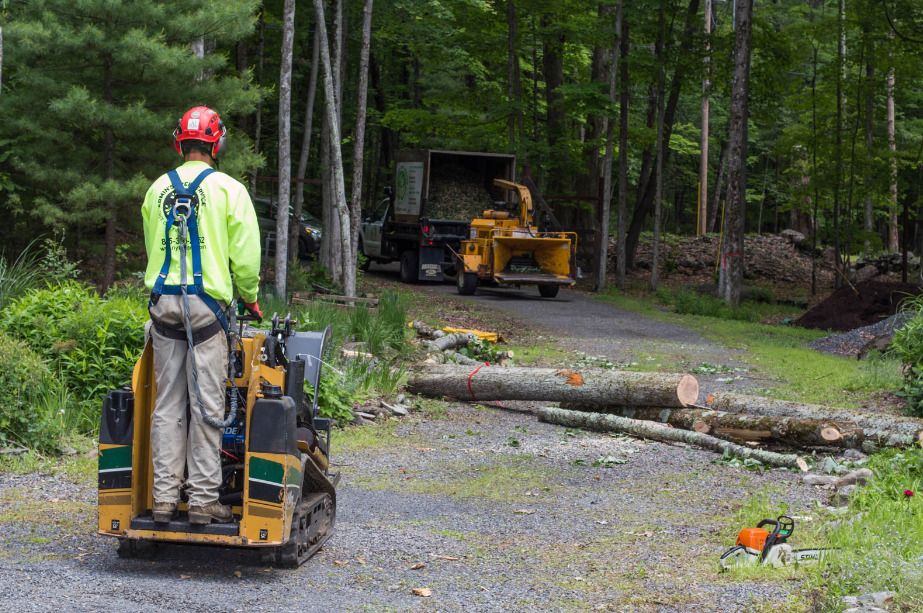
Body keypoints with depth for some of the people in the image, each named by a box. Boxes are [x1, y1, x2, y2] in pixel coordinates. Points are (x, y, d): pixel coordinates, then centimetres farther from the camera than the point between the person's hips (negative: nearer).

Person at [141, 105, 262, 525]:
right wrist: (251, 298, 12)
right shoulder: (228, 190, -3)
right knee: (206, 406, -1)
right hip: (206, 303, -4)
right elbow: (245, 255, -4)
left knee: (168, 406, 7)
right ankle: (203, 499, 0)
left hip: (163, 302, 4)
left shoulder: (158, 190, 10)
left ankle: (164, 497, 7)